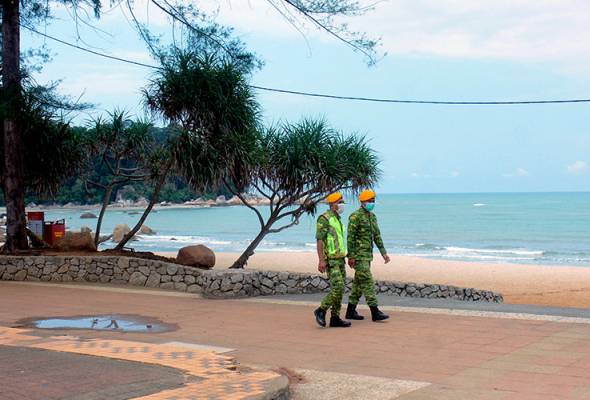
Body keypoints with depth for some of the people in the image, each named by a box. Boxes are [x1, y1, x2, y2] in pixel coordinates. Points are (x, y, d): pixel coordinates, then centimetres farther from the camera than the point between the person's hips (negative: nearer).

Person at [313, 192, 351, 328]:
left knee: (340, 290, 6)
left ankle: (335, 318, 10)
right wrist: (321, 261, -23)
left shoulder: (337, 220, 18)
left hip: (340, 259, 9)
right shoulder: (324, 219, -11)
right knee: (337, 288, -15)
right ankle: (321, 311, -2)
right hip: (330, 259, -9)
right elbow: (319, 240, -17)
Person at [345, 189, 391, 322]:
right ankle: (375, 312, -12)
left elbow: (377, 236, 18)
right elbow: (350, 237, -15)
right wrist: (351, 256, -19)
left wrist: (383, 252, 12)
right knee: (367, 281, -11)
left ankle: (351, 311, 17)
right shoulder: (355, 216, -12)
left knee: (359, 283, 11)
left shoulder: (372, 216, 14)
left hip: (367, 255, 9)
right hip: (359, 255, -9)